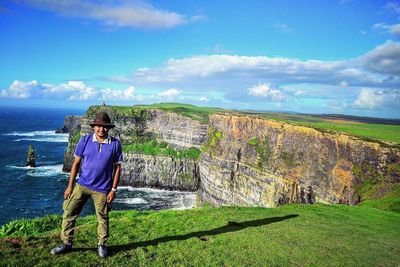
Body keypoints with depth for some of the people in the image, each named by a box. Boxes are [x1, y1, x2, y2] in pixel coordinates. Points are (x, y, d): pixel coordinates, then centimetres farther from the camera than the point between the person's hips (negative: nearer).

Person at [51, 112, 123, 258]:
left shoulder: (115, 144, -7)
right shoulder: (85, 140, -5)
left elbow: (117, 167, -3)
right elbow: (76, 163, -1)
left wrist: (113, 189, -6)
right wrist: (70, 186, -2)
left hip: (102, 189, -1)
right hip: (82, 185, 2)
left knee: (102, 218, 10)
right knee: (68, 213, 4)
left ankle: (102, 245, 29)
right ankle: (67, 244, 22)